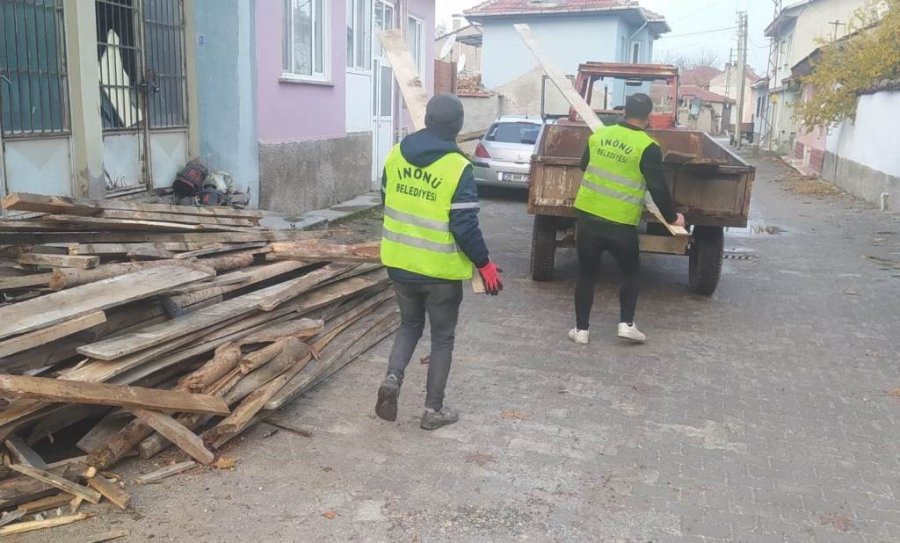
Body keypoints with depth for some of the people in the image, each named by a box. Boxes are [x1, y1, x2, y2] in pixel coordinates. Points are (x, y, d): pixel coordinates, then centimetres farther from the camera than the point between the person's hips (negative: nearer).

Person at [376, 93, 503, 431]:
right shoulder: (458, 168, -17)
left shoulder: (396, 154, 1)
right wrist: (485, 264, -7)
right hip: (440, 270, -5)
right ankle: (433, 410, 18)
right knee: (442, 338, 11)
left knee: (409, 325, 24)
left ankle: (392, 377, 1)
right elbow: (465, 226, -19)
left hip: (399, 263, 5)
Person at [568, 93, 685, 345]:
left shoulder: (599, 135, 6)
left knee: (587, 274, 13)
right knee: (630, 273, 18)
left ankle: (581, 329, 15)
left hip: (588, 215, 4)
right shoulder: (648, 147, -9)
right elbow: (658, 187, -8)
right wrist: (672, 218, 6)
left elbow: (584, 166, 22)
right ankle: (626, 324, 11)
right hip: (621, 223, -3)